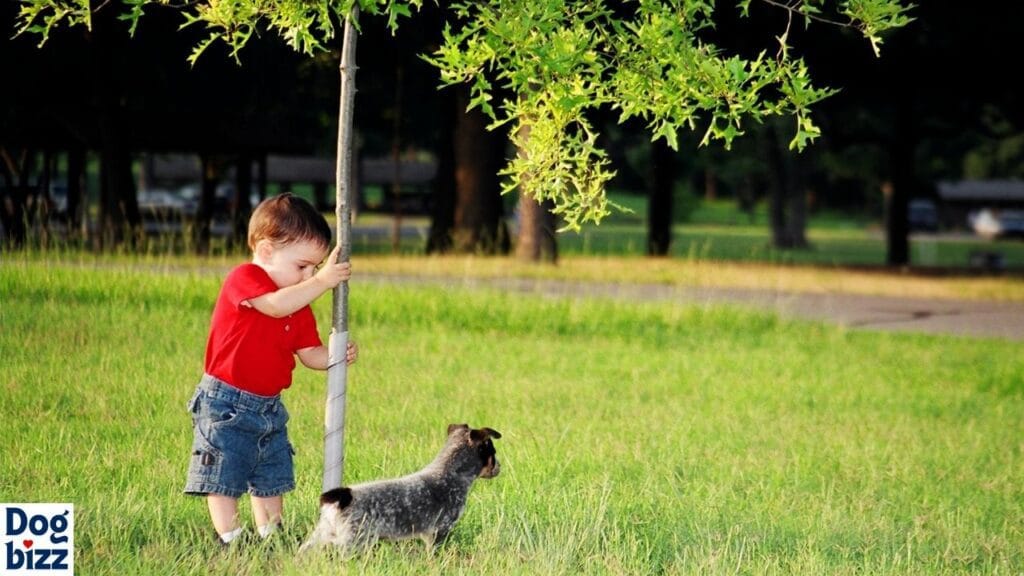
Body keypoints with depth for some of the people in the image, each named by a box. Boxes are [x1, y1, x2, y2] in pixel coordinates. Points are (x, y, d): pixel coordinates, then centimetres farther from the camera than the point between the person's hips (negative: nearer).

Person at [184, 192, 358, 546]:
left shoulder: (299, 304, 7)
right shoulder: (243, 279, -16)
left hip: (269, 407, 8)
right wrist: (322, 281, -30)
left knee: (272, 478, 15)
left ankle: (270, 535, 25)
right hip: (226, 405, -8)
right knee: (224, 477, -4)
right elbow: (277, 305, -35)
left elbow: (310, 353, 9)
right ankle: (229, 537, 1)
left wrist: (338, 356, -11)